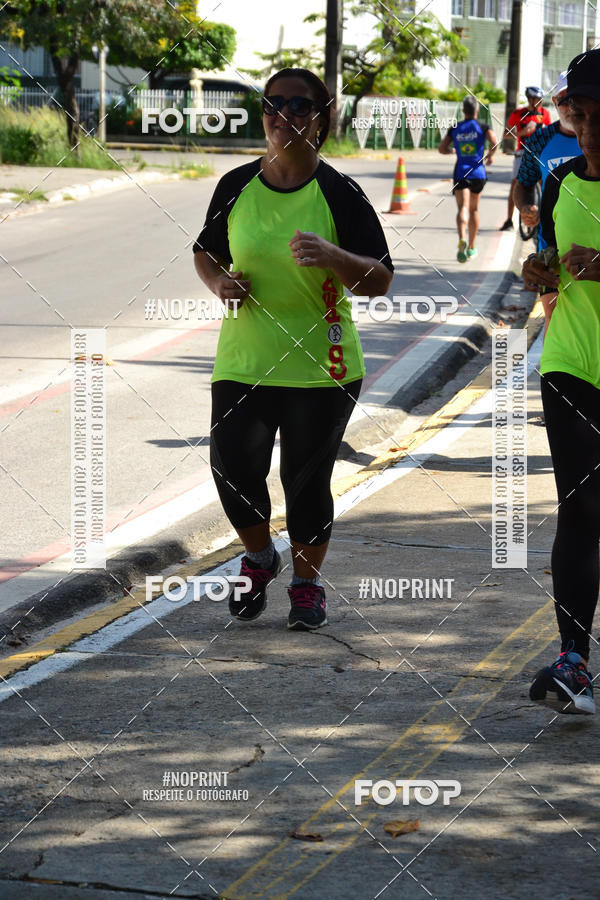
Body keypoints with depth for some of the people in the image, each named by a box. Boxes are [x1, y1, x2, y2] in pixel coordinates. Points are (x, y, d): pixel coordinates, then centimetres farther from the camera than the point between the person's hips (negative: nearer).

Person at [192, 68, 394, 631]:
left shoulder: (339, 193, -5)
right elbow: (206, 252, 18)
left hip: (322, 367, -2)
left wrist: (333, 257, -26)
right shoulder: (236, 186, 3)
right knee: (232, 471, -4)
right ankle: (259, 559, 26)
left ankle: (307, 582, 26)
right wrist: (218, 280, -4)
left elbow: (380, 280, -7)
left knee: (307, 480, 3)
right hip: (242, 363, 2)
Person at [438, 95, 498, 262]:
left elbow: (442, 148, 8)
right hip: (478, 173, 0)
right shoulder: (482, 126, 1)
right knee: (474, 210, 17)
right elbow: (494, 141, -15)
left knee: (462, 208, -13)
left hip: (461, 173, 0)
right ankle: (471, 248, 25)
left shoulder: (455, 129, 7)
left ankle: (461, 239, -42)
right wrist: (490, 155, 3)